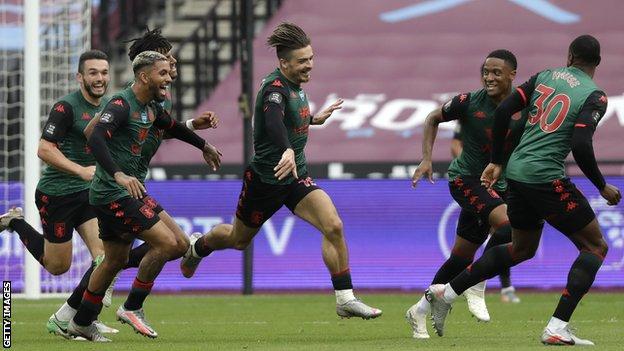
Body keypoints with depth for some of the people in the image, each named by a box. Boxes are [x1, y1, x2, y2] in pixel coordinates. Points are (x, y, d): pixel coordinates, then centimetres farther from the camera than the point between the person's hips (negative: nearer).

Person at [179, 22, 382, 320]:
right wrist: (288, 152, -63)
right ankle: (198, 247, 52)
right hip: (265, 180, -6)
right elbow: (273, 120, -46)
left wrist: (314, 119, 24)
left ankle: (345, 300, -11)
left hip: (296, 177, 6)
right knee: (238, 239, 17)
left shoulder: (295, 86, 3)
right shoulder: (275, 88, -24)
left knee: (334, 227, -16)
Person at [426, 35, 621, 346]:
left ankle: (446, 293, 22)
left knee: (522, 248, 27)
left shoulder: (545, 76, 11)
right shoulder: (595, 96, -7)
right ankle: (557, 328, -6)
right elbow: (580, 146, -18)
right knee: (595, 246, 6)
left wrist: (496, 161, 16)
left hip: (516, 171, 7)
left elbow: (504, 110, 6)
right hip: (546, 178, -7)